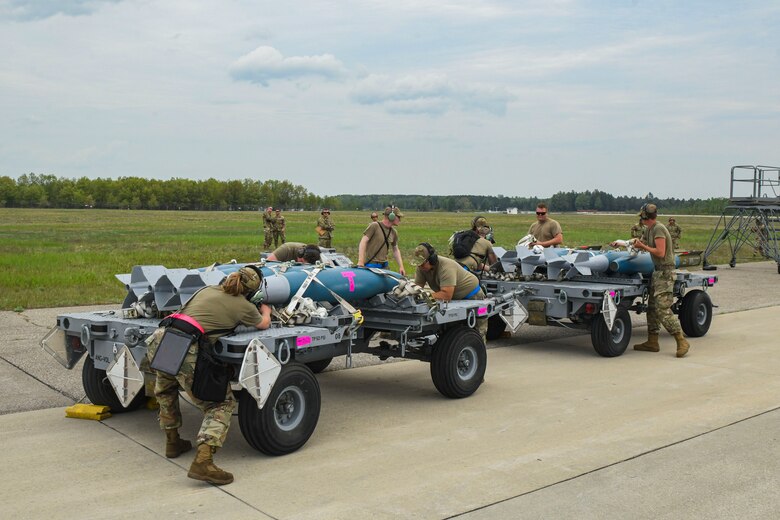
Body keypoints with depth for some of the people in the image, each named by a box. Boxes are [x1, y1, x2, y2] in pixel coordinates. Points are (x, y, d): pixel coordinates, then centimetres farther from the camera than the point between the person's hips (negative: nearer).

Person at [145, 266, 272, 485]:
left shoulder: (208, 289, 24)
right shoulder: (244, 306, 10)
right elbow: (264, 324, 30)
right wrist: (265, 310, 52)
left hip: (159, 340, 7)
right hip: (186, 352, -6)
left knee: (165, 389, 36)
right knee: (223, 404, 5)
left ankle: (172, 442, 42)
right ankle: (202, 462, -12)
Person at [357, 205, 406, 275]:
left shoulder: (394, 232, 12)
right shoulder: (374, 226, -7)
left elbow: (396, 250, 22)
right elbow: (363, 242, -11)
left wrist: (401, 266, 12)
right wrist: (361, 262, -20)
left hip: (384, 266, 6)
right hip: (371, 265, -6)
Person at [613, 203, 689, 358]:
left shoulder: (658, 229, -15)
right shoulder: (649, 229, 14)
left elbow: (660, 252, -21)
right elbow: (640, 241, 31)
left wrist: (642, 246, -12)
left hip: (665, 271, -10)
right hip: (658, 271, 10)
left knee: (663, 309, -14)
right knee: (652, 307, 11)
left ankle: (681, 341, -10)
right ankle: (652, 342, 16)